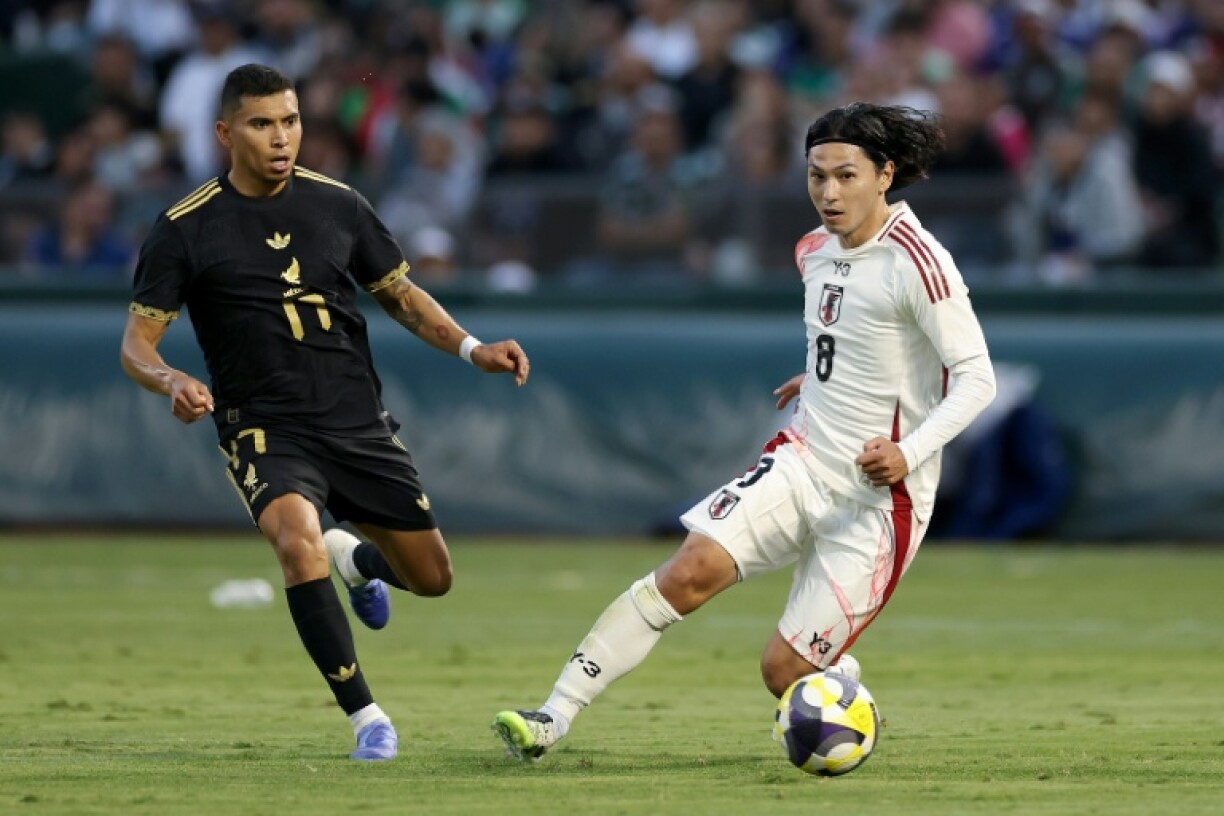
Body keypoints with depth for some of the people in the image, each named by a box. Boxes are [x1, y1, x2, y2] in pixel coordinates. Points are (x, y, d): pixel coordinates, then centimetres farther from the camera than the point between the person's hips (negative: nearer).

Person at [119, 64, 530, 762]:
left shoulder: (338, 206, 4)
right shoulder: (186, 230, -6)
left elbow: (401, 295, 16)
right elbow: (137, 341, -4)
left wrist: (471, 348, 0)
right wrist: (172, 381, -26)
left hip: (360, 424, 4)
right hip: (267, 432, -4)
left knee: (431, 577, 5)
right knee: (298, 541, -33)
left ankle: (355, 558, 43)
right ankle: (366, 717, -23)